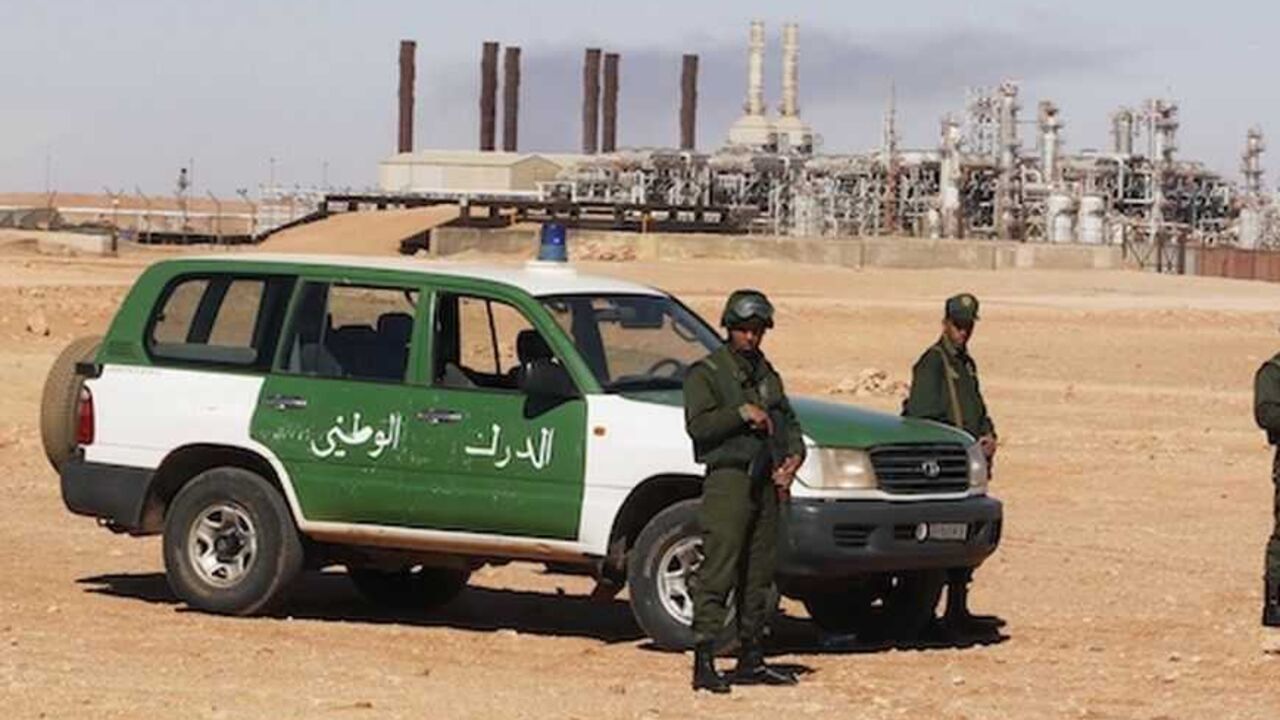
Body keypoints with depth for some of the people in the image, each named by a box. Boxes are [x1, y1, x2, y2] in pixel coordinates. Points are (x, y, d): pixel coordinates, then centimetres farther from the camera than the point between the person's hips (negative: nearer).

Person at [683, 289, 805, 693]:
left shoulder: (767, 376, 21)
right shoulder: (705, 373, -1)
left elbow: (788, 422, 21)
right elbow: (698, 424, -13)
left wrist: (794, 455, 3)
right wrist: (742, 413, -18)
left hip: (766, 482, 7)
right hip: (728, 480, -7)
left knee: (759, 576, 10)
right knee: (717, 574, -12)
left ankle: (751, 660, 17)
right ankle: (704, 662, -15)